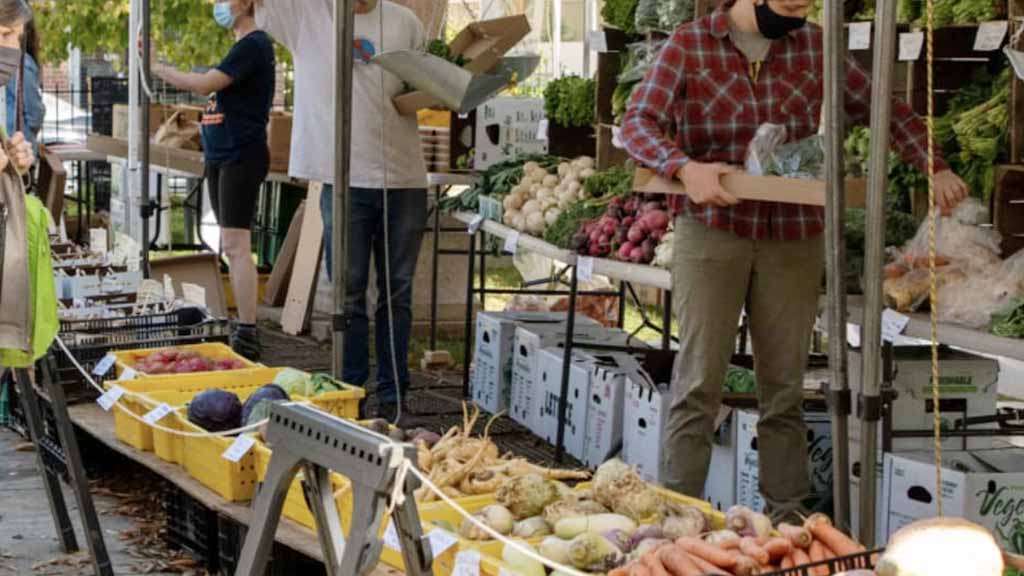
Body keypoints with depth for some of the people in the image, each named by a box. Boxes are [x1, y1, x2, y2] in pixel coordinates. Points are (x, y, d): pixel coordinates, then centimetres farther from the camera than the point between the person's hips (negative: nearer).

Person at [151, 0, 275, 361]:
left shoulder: (254, 45, -13)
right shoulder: (242, 46, 16)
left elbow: (205, 84, -21)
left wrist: (156, 67, -11)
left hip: (242, 156, -10)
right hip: (221, 156, 10)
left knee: (235, 246, -13)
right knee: (232, 247, 11)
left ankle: (247, 335, -14)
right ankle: (244, 328, 16)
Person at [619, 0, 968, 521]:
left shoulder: (813, 46, 7)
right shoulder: (689, 46, -2)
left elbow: (886, 110, 11)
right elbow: (638, 122, -10)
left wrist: (935, 167, -4)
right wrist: (684, 167, -30)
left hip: (794, 238, 3)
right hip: (711, 230, -3)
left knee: (784, 388, 6)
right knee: (699, 381, -6)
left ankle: (786, 518, 12)